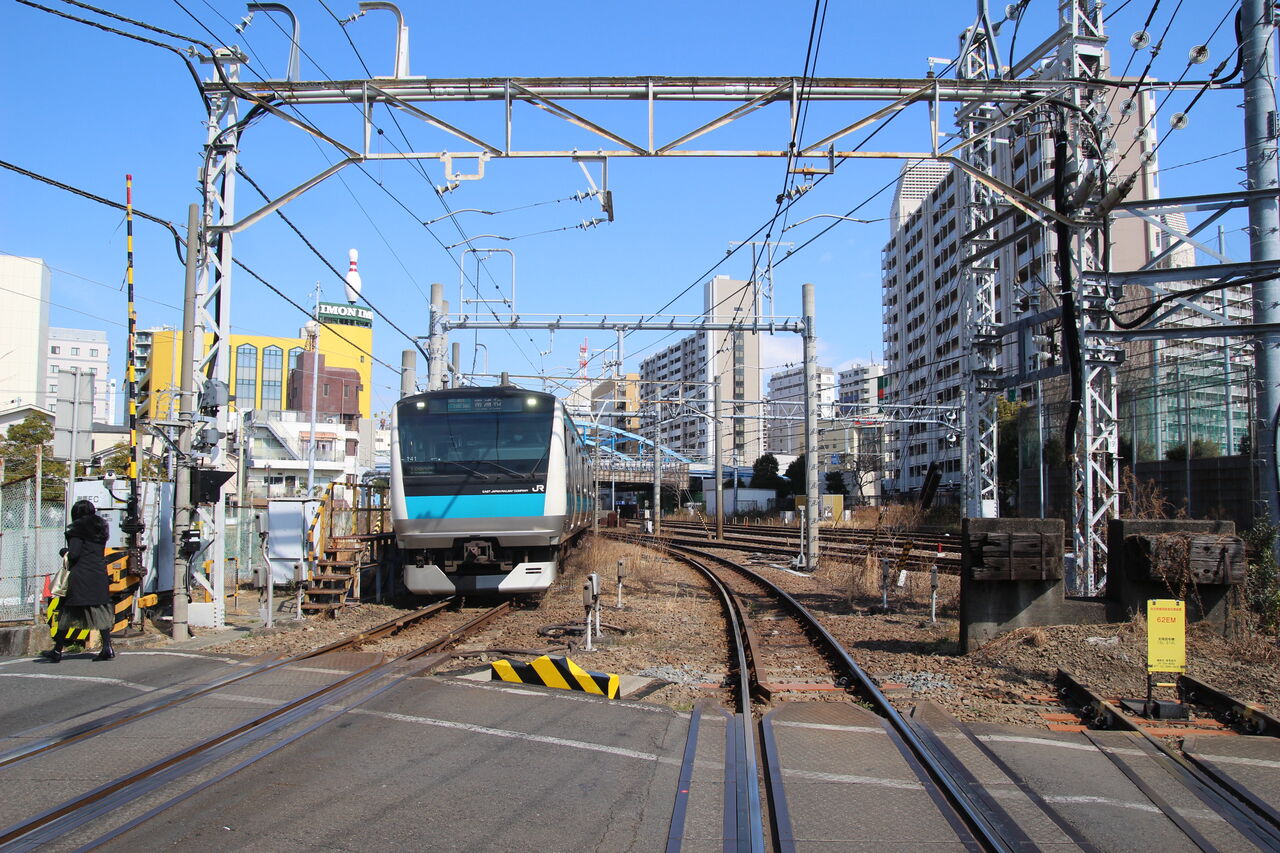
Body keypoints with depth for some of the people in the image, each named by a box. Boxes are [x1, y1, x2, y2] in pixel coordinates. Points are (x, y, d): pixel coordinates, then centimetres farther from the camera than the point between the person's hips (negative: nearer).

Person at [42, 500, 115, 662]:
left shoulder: (77, 530, -4)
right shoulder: (101, 528, 13)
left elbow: (73, 554, -13)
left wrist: (64, 551, 8)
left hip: (79, 576, -4)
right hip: (99, 575, 4)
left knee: (68, 612, 5)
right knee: (101, 611, 5)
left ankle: (57, 651, 12)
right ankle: (107, 646, -8)